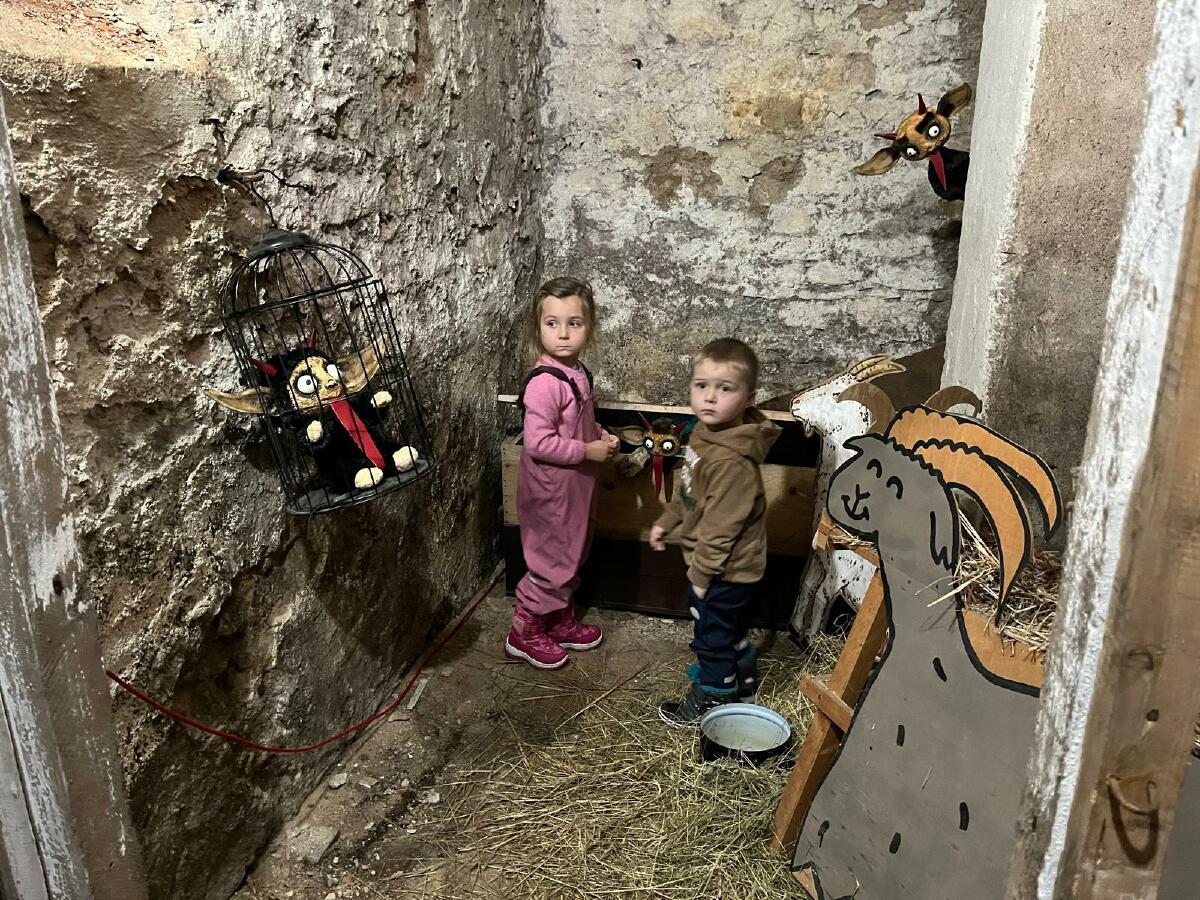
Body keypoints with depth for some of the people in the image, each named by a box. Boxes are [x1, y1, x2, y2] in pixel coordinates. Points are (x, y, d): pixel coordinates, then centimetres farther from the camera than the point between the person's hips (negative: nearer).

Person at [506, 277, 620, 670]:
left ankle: (561, 621, 39)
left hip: (575, 485, 9)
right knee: (552, 562, 4)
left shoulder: (577, 373, 4)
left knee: (570, 557, 22)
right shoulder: (544, 383, -25)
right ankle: (524, 633, 22)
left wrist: (601, 435, 2)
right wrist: (588, 450, -21)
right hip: (551, 488, -9)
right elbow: (538, 442, -28)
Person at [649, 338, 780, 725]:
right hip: (707, 559, 9)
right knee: (725, 624, 29)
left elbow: (720, 526, -28)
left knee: (712, 632, 12)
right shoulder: (706, 432, -3)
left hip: (724, 568, -9)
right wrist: (666, 523, 17)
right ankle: (741, 671, 52)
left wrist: (702, 573, -19)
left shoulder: (732, 462, -34)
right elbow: (687, 491, 12)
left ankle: (712, 697, 34)